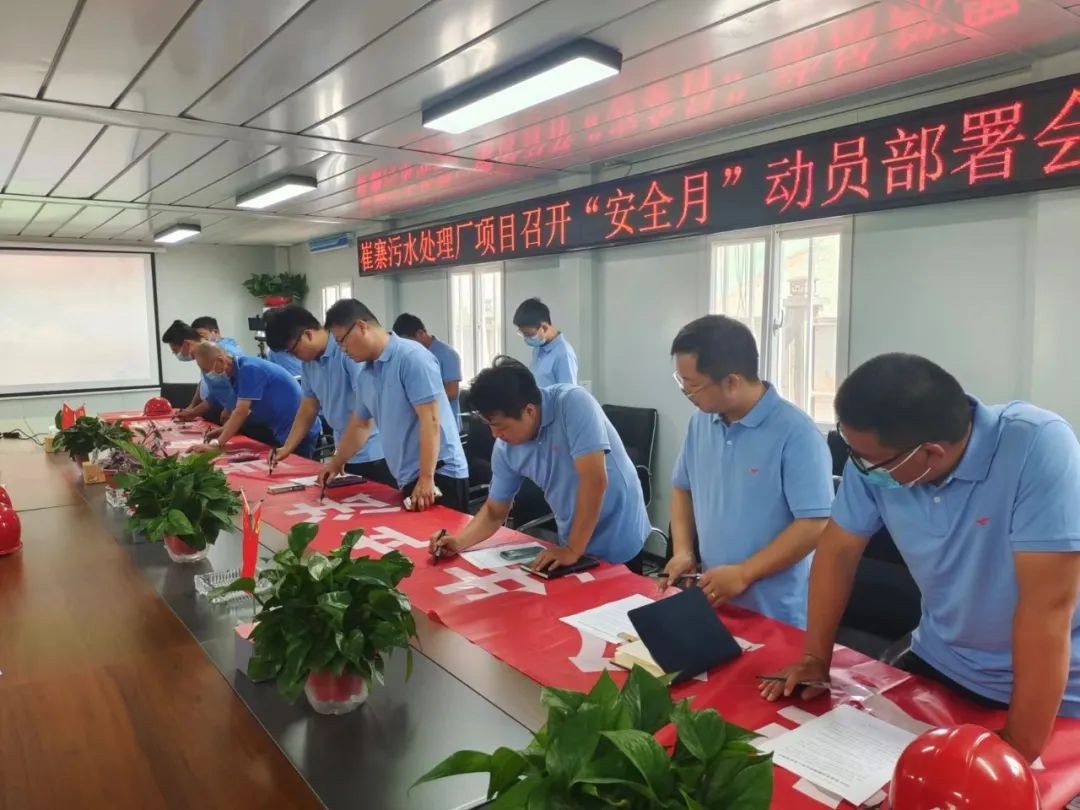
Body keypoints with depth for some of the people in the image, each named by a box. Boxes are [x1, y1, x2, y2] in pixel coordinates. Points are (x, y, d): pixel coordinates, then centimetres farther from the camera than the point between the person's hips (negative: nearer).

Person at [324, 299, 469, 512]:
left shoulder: (412, 358, -14)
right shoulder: (364, 375, 10)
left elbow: (430, 420, -20)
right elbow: (360, 425, 25)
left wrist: (427, 478, -23)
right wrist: (336, 463, 28)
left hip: (439, 474, -7)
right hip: (407, 479, 7)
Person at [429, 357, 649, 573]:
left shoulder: (573, 404, -26)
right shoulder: (505, 448, -8)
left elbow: (594, 481, -30)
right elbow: (495, 511, 3)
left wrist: (573, 550, -24)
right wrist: (459, 542, -13)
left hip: (618, 543, -5)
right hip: (573, 542, 5)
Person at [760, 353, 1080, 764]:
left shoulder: (1038, 447, -31)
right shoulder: (874, 454, -18)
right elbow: (838, 550, -5)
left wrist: (1018, 752, -27)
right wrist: (815, 659, -3)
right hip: (936, 665, 4)